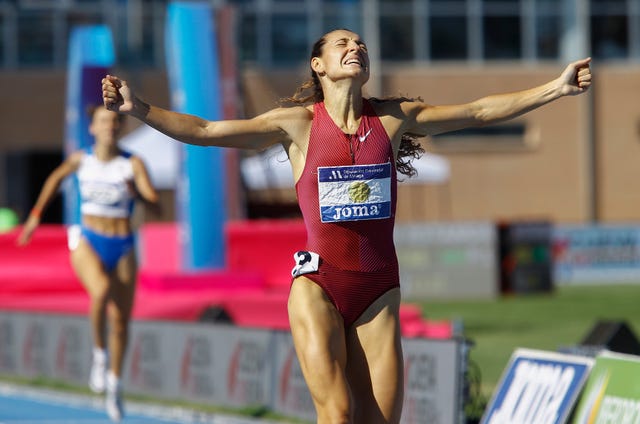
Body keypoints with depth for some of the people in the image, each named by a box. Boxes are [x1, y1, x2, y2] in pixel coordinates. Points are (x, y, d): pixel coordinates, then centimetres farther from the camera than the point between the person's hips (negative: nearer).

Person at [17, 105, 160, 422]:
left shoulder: (133, 164, -5)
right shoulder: (81, 160, 0)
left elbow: (155, 204, -13)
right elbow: (56, 178, 22)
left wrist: (138, 194, -34)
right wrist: (36, 214, 24)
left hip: (123, 248, 1)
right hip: (88, 243, -1)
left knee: (121, 320, 7)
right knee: (101, 290, -33)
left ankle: (114, 382, 29)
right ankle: (99, 353, -12)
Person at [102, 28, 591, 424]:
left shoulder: (394, 117, 7)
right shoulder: (298, 124, 0)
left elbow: (482, 111, 12)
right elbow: (205, 131, -4)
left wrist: (557, 87, 8)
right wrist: (138, 108, -16)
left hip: (378, 289, 3)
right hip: (319, 284, -3)